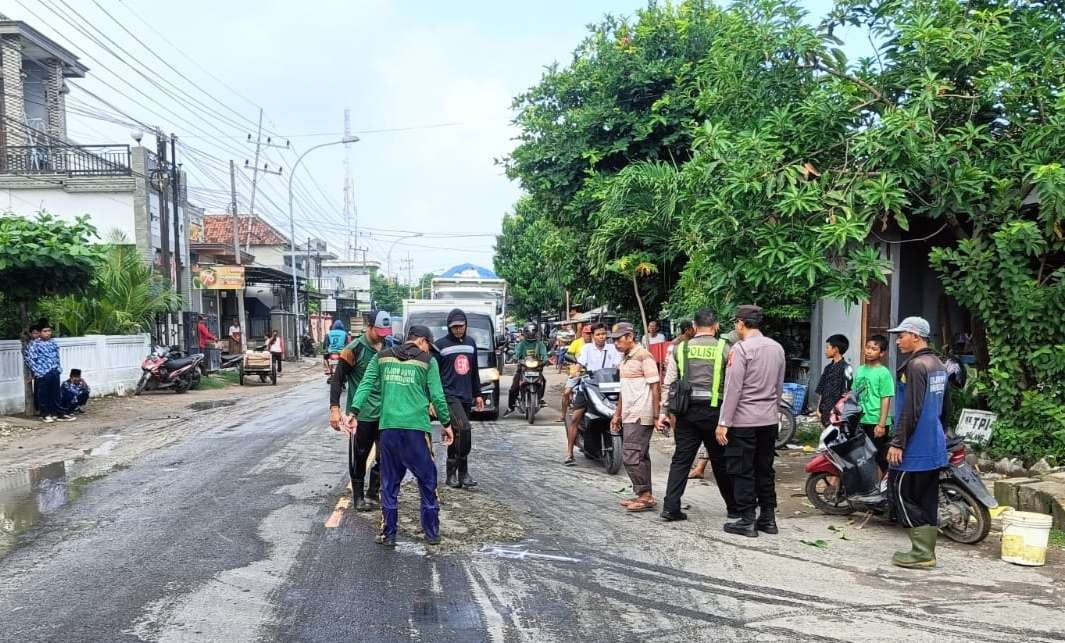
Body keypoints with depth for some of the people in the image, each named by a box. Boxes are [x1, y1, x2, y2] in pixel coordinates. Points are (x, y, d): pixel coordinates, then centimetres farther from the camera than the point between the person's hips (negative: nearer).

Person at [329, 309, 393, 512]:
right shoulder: (354, 349, -12)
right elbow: (337, 379, -10)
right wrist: (334, 409, -18)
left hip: (385, 413, 5)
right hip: (361, 414, -5)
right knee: (359, 457, 4)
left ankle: (374, 491, 24)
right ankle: (358, 496, 21)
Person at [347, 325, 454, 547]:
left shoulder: (382, 357, 12)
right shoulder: (428, 361, 3)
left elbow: (366, 385, 2)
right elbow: (437, 396, 1)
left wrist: (354, 412, -2)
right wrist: (446, 423, 11)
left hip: (388, 427, 3)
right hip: (416, 428, -2)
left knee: (389, 482, 13)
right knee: (427, 481, 12)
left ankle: (388, 534, 16)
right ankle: (432, 533, 19)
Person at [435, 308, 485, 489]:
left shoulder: (471, 343, 14)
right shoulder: (440, 345, -2)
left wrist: (477, 394, 19)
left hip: (466, 396, 6)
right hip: (449, 395, -6)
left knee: (456, 435, 9)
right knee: (463, 428, -20)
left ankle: (452, 474, 16)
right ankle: (462, 472, -10)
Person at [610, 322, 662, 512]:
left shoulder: (644, 356, -11)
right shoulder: (625, 358, 18)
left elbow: (655, 387, -15)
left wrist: (656, 415, -18)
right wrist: (617, 414, 23)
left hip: (640, 416, -10)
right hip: (630, 416, 10)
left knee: (631, 457, -10)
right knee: (640, 457, 12)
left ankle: (645, 495, -3)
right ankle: (644, 496, 17)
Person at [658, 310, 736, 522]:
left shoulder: (681, 348, 5)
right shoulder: (724, 348, -2)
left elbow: (669, 383, 3)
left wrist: (664, 412, 6)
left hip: (686, 410, 2)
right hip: (713, 410, -2)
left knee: (681, 459, 6)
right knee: (721, 461, 10)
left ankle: (670, 507, 2)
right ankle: (733, 507, 23)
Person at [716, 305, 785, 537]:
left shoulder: (741, 348, -13)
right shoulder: (777, 348, 8)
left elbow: (733, 389, -16)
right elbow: (779, 387, 15)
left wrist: (724, 422, -12)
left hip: (743, 421, -7)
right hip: (769, 420, 7)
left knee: (743, 472, 1)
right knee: (765, 470, 14)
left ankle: (747, 521, 5)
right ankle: (768, 518, 20)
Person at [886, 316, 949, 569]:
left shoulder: (916, 366, -17)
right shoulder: (939, 365, 13)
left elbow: (911, 410, -22)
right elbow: (945, 408, 21)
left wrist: (897, 442, -19)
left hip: (916, 449, -10)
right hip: (935, 448, 10)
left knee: (902, 494, -2)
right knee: (928, 499, 13)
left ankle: (921, 553, 0)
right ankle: (927, 552, 19)